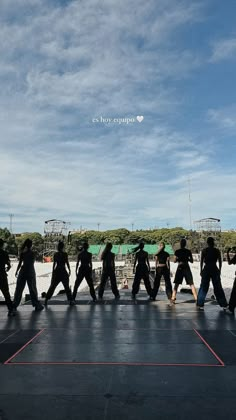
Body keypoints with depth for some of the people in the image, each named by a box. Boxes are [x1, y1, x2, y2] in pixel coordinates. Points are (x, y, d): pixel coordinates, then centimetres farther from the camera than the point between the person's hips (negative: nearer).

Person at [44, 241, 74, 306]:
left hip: (56, 271, 4)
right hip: (63, 272, -4)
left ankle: (46, 300, 14)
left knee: (52, 286, 14)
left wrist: (53, 272, 12)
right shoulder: (65, 254, -9)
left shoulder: (55, 254, 3)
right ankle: (70, 300, 3)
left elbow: (54, 264, 5)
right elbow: (67, 263, -9)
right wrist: (69, 271, 0)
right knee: (67, 287, 4)